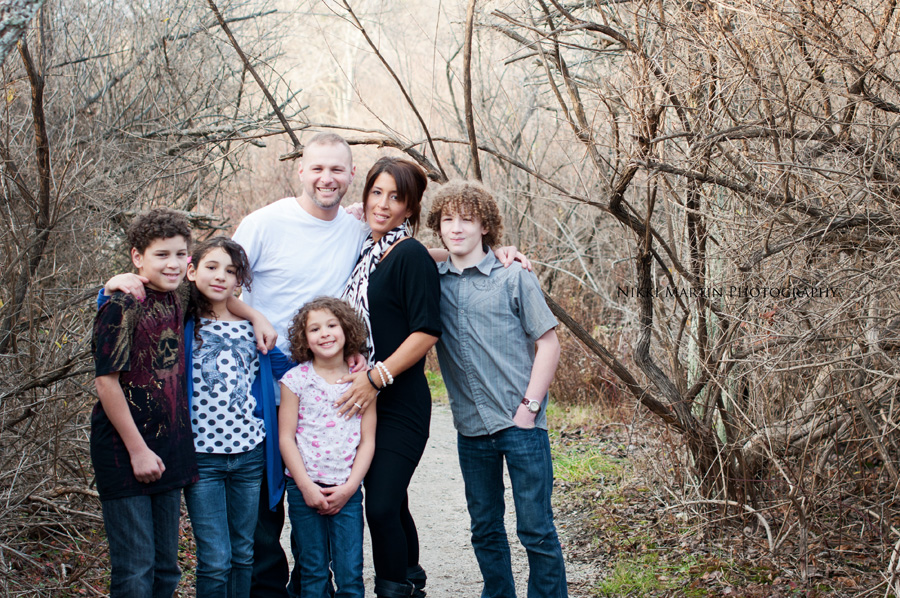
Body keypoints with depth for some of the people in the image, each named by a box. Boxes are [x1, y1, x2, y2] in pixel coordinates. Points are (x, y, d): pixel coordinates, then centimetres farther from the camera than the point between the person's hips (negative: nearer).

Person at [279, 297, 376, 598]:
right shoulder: (295, 379, -2)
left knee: (350, 573, 0)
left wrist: (349, 487, -7)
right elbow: (286, 438, -3)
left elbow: (367, 440, 2)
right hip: (305, 488, -1)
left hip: (347, 491, 1)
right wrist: (306, 487, -8)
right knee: (313, 573, 6)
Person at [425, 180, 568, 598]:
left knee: (536, 528, 0)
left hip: (521, 425, -3)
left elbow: (548, 344, 1)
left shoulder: (514, 278, -1)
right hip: (471, 429, 4)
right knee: (485, 529, 13)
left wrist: (530, 406, -7)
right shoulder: (432, 282, 6)